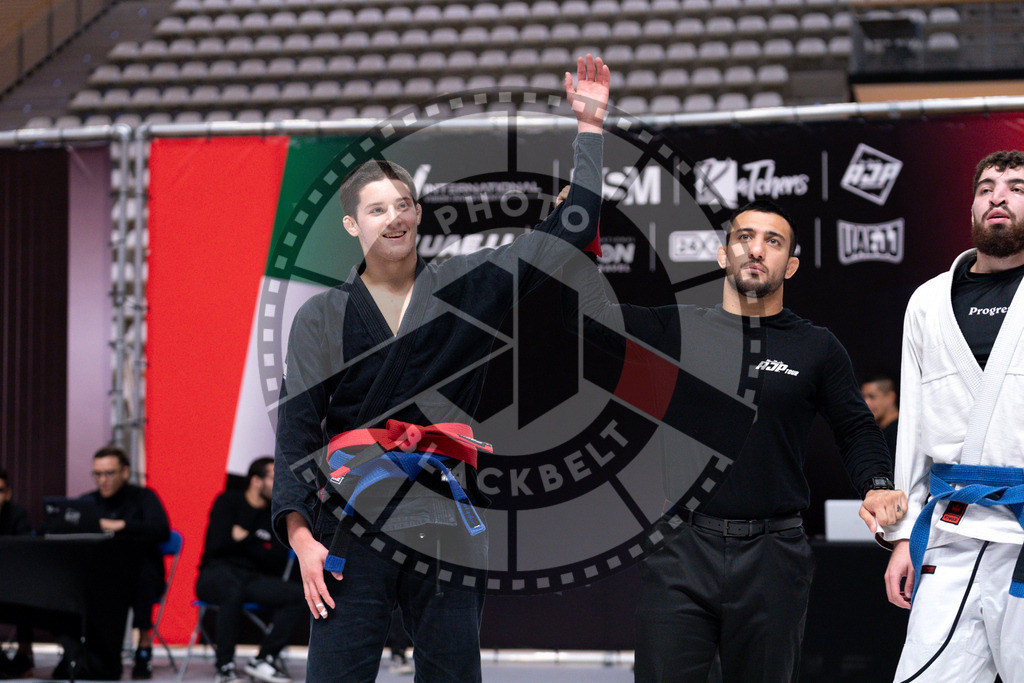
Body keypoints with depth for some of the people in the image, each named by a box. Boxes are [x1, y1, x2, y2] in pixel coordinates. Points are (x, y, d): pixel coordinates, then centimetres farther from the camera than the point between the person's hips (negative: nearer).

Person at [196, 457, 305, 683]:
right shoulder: (228, 502, 4)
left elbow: (277, 564, 3)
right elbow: (219, 545, -9)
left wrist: (243, 538, -4)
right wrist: (258, 546, 0)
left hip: (255, 579, 5)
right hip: (216, 574, -4)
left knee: (301, 595, -22)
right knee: (232, 588, -42)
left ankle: (264, 658, -19)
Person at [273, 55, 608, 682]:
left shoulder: (466, 288, 12)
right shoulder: (322, 317, 9)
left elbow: (570, 227, 13)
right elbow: (296, 430, 4)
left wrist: (590, 127, 10)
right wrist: (300, 534, -7)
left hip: (446, 523, 2)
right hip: (352, 523, -2)